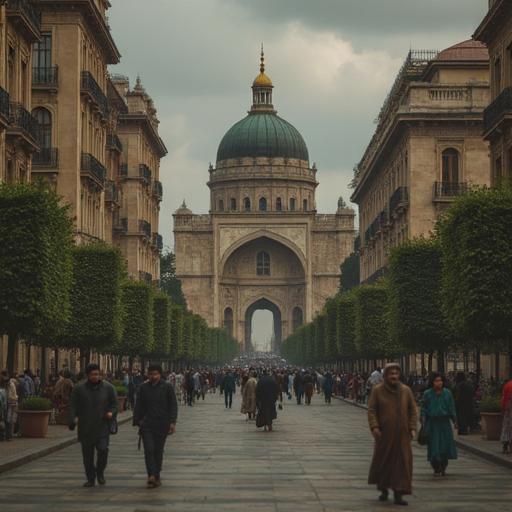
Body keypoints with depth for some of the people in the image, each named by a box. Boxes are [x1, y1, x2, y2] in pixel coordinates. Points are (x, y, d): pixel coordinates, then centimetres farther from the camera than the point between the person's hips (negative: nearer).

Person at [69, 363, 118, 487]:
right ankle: (90, 479, 16)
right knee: (87, 455, 3)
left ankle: (100, 472, 10)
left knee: (103, 450, -15)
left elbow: (114, 403, 10)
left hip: (102, 427, -1)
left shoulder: (108, 387, 4)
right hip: (85, 428, 1)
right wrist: (72, 420, -12)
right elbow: (73, 406, 2)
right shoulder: (79, 389, 3)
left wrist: (111, 412, -11)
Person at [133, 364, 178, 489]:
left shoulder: (167, 387, 1)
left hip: (162, 425, -1)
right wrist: (137, 421, 7)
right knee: (149, 449, -12)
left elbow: (173, 406, 1)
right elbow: (139, 406, 12)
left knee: (158, 451, 6)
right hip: (147, 424, 1)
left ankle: (156, 476, 16)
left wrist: (172, 422, -7)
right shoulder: (144, 388, 7)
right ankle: (152, 475, -18)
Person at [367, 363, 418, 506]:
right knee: (382, 461, 10)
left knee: (402, 463, -5)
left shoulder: (406, 390, 4)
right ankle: (384, 489, 30)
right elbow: (371, 410, -4)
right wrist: (374, 427, -16)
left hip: (402, 434, 1)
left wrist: (412, 428, -2)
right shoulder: (377, 390, -2)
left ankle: (398, 494, -3)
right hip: (384, 434, -1)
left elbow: (413, 411, 7)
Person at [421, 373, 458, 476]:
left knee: (445, 445, 3)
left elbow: (452, 408, 7)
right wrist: (423, 421, -8)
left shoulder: (447, 393, 5)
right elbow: (424, 408, 1)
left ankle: (443, 467, 20)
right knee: (434, 446, -2)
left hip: (444, 422, 2)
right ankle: (436, 468, 6)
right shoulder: (427, 394, 1)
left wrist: (454, 421, 3)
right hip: (432, 423, -2)